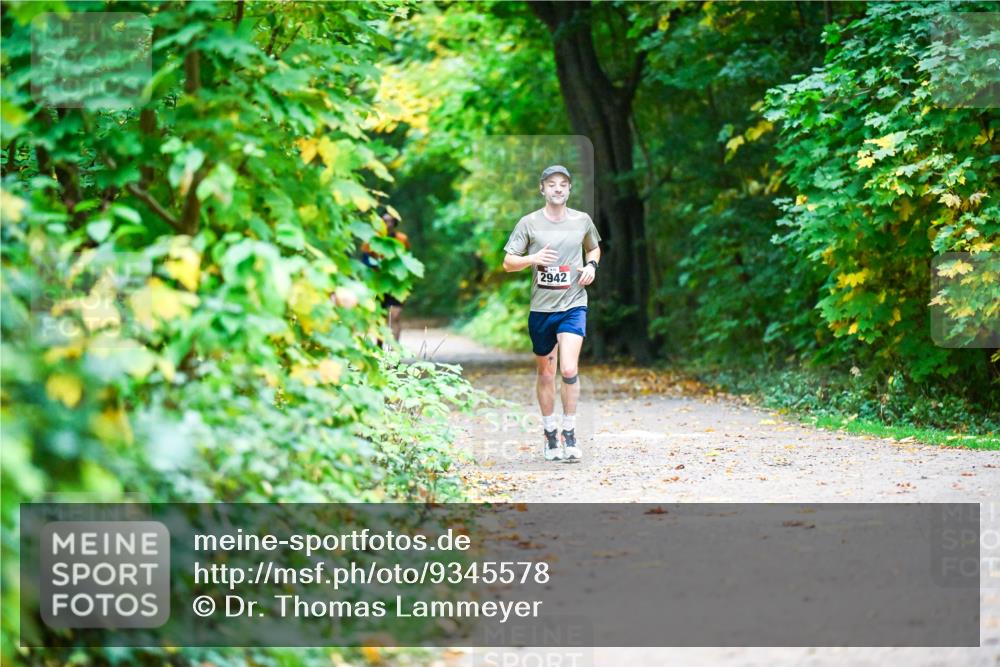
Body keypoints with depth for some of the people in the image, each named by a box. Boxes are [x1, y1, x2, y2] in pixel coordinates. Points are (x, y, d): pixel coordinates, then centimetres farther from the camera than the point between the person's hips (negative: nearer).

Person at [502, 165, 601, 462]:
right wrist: (532, 259, -18)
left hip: (573, 306, -1)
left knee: (569, 369, -16)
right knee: (545, 373, 10)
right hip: (541, 307, 1)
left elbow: (594, 247, 25)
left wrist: (592, 265, 3)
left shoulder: (582, 221, 5)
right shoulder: (529, 223, 0)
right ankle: (550, 435, 25)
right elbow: (508, 262, 1)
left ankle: (569, 433, -3)